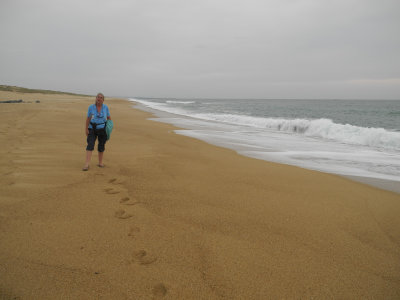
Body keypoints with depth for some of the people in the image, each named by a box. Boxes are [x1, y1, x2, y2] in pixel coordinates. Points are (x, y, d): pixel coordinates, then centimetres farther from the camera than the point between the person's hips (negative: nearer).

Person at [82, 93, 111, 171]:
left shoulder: (105, 107, -2)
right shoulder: (91, 107, -5)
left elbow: (109, 117, 8)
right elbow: (88, 118, -5)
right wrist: (86, 129, -11)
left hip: (102, 129, 2)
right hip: (92, 129, -1)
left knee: (101, 146, 9)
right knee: (90, 145, -13)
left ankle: (100, 163, 27)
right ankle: (86, 165, -17)